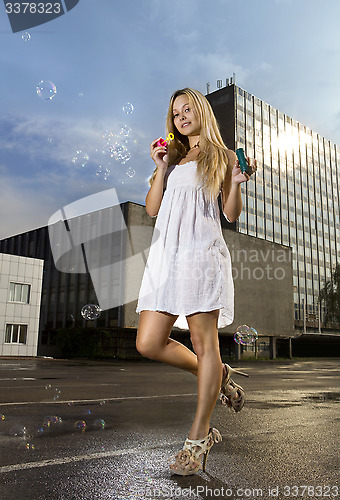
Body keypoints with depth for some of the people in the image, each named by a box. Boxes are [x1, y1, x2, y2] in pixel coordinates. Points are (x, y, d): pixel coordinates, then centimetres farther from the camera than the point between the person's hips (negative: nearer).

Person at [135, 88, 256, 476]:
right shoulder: (172, 158, 24)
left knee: (204, 343, -4)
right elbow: (152, 209, 13)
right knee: (149, 344, -2)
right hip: (166, 254, 5)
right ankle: (218, 376, 20)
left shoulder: (223, 157, 13)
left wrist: (237, 183, -10)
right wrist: (161, 167, 5)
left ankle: (198, 438, 10)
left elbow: (232, 215, 6)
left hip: (201, 252, -5)